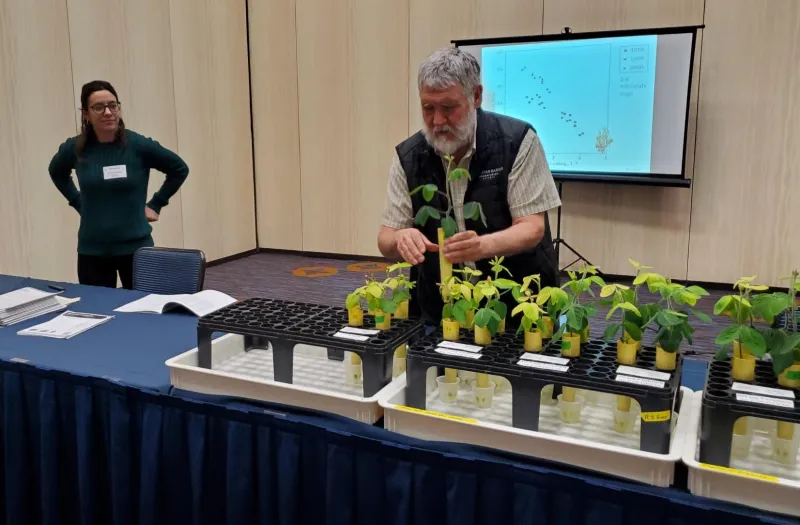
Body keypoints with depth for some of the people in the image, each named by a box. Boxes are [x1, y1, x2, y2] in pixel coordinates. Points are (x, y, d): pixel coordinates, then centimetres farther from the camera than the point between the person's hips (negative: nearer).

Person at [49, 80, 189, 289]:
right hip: (92, 250, 2)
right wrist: (78, 204, 11)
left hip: (135, 246, -2)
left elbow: (180, 169, 4)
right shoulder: (75, 148, -3)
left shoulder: (139, 145, -10)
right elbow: (57, 173, 21)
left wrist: (155, 205, 2)